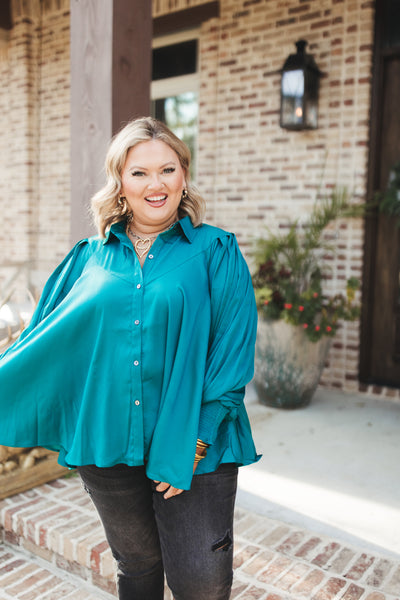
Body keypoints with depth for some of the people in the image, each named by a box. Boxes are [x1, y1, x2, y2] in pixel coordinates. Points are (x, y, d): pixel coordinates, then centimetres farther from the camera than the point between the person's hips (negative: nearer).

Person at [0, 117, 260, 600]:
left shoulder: (216, 253, -4)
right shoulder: (91, 257, 5)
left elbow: (232, 356, -8)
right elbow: (46, 340, 11)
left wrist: (195, 443, -13)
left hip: (192, 448, -2)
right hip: (106, 445, 3)